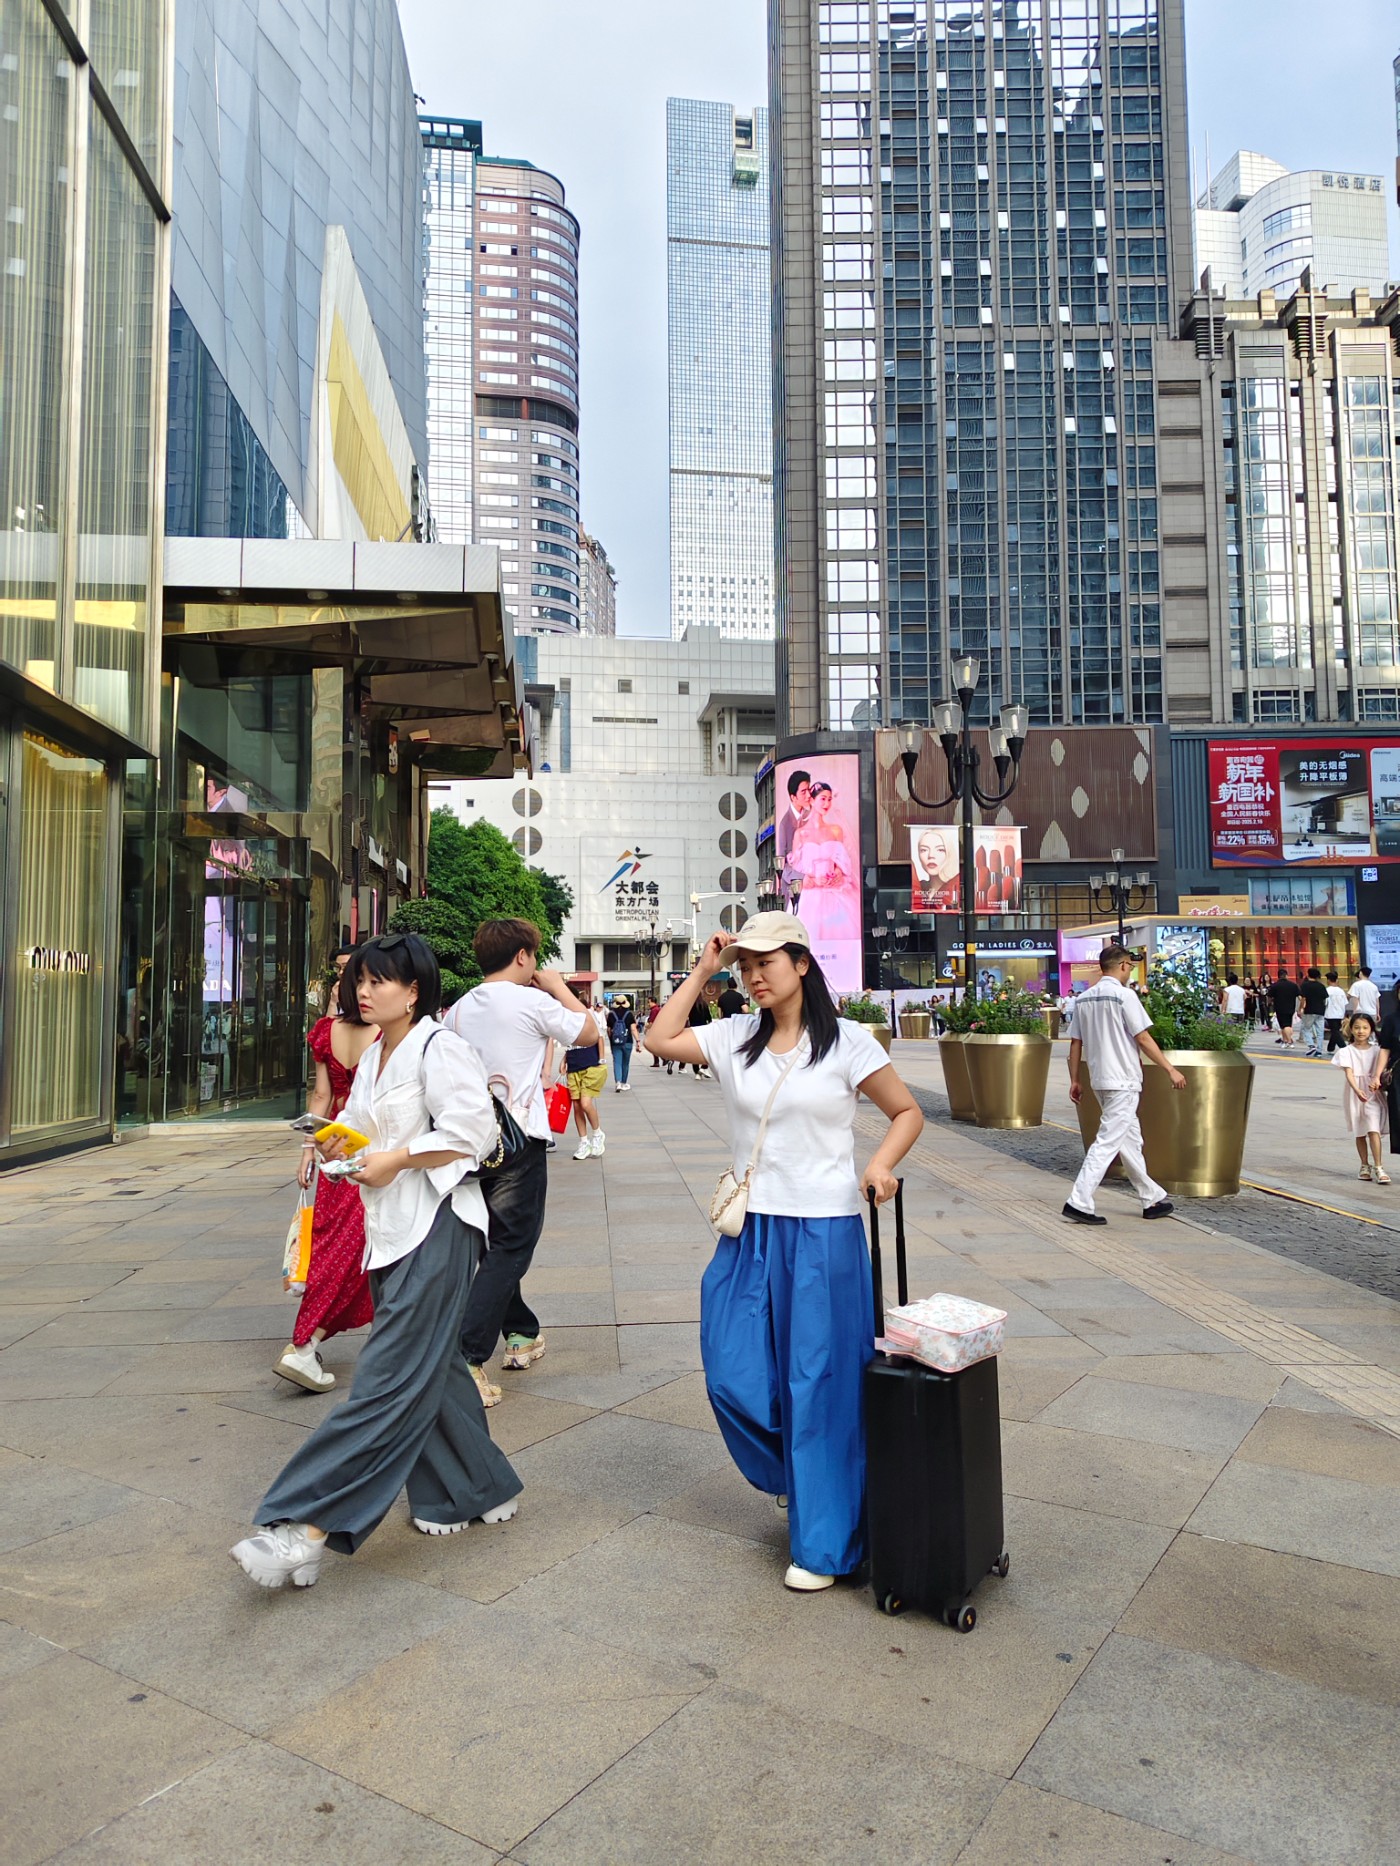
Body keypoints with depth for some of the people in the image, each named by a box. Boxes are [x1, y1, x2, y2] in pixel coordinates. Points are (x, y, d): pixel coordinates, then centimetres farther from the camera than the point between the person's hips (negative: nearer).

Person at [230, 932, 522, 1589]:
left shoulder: (439, 1050, -12)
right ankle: (479, 1491, 30)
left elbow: (472, 1130, -20)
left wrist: (396, 1160, -17)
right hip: (391, 1231, 10)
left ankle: (306, 1528, -8)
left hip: (435, 1228, -10)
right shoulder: (373, 1056, 15)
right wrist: (343, 1144, 3)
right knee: (429, 1368, 16)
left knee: (388, 1380, -8)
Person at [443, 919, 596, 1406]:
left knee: (498, 1241, 19)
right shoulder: (532, 1001, -10)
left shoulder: (458, 1010, 8)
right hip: (520, 1139, -7)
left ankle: (522, 1335, 32)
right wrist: (559, 987, 10)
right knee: (509, 1248, -3)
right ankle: (467, 1357, -11)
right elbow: (588, 1032, 1)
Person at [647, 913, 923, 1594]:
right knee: (734, 1378, 6)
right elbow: (662, 1039, 5)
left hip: (824, 1231, -4)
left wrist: (879, 1164, -16)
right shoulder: (735, 1037, 5)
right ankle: (796, 1477, 37)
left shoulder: (846, 1041, -5)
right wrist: (703, 970, 3)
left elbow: (907, 1112, 2)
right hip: (750, 1230, 4)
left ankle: (823, 1543, 21)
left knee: (820, 1383, 4)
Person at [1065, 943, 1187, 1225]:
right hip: (1123, 1081, -8)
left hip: (1099, 1080, 8)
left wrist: (1075, 1080, 15)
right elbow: (1143, 1039, -13)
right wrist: (1170, 1070, -6)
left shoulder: (1083, 999, 8)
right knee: (1108, 1142, -6)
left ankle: (1152, 1199, 27)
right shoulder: (1124, 995, -12)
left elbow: (1075, 1043, 10)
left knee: (1130, 1139, 17)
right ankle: (1079, 1202, -10)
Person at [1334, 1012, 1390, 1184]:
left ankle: (1378, 1167, -11)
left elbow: (1382, 1069, -4)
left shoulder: (1376, 1050, 3)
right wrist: (1357, 1090, -30)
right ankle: (1365, 1166, 22)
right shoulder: (1346, 1052, -3)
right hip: (1355, 1094, 0)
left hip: (1373, 1093, 0)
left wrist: (1377, 1079, -27)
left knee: (1373, 1129, -12)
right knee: (1359, 1132, 9)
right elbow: (1349, 1074, -13)